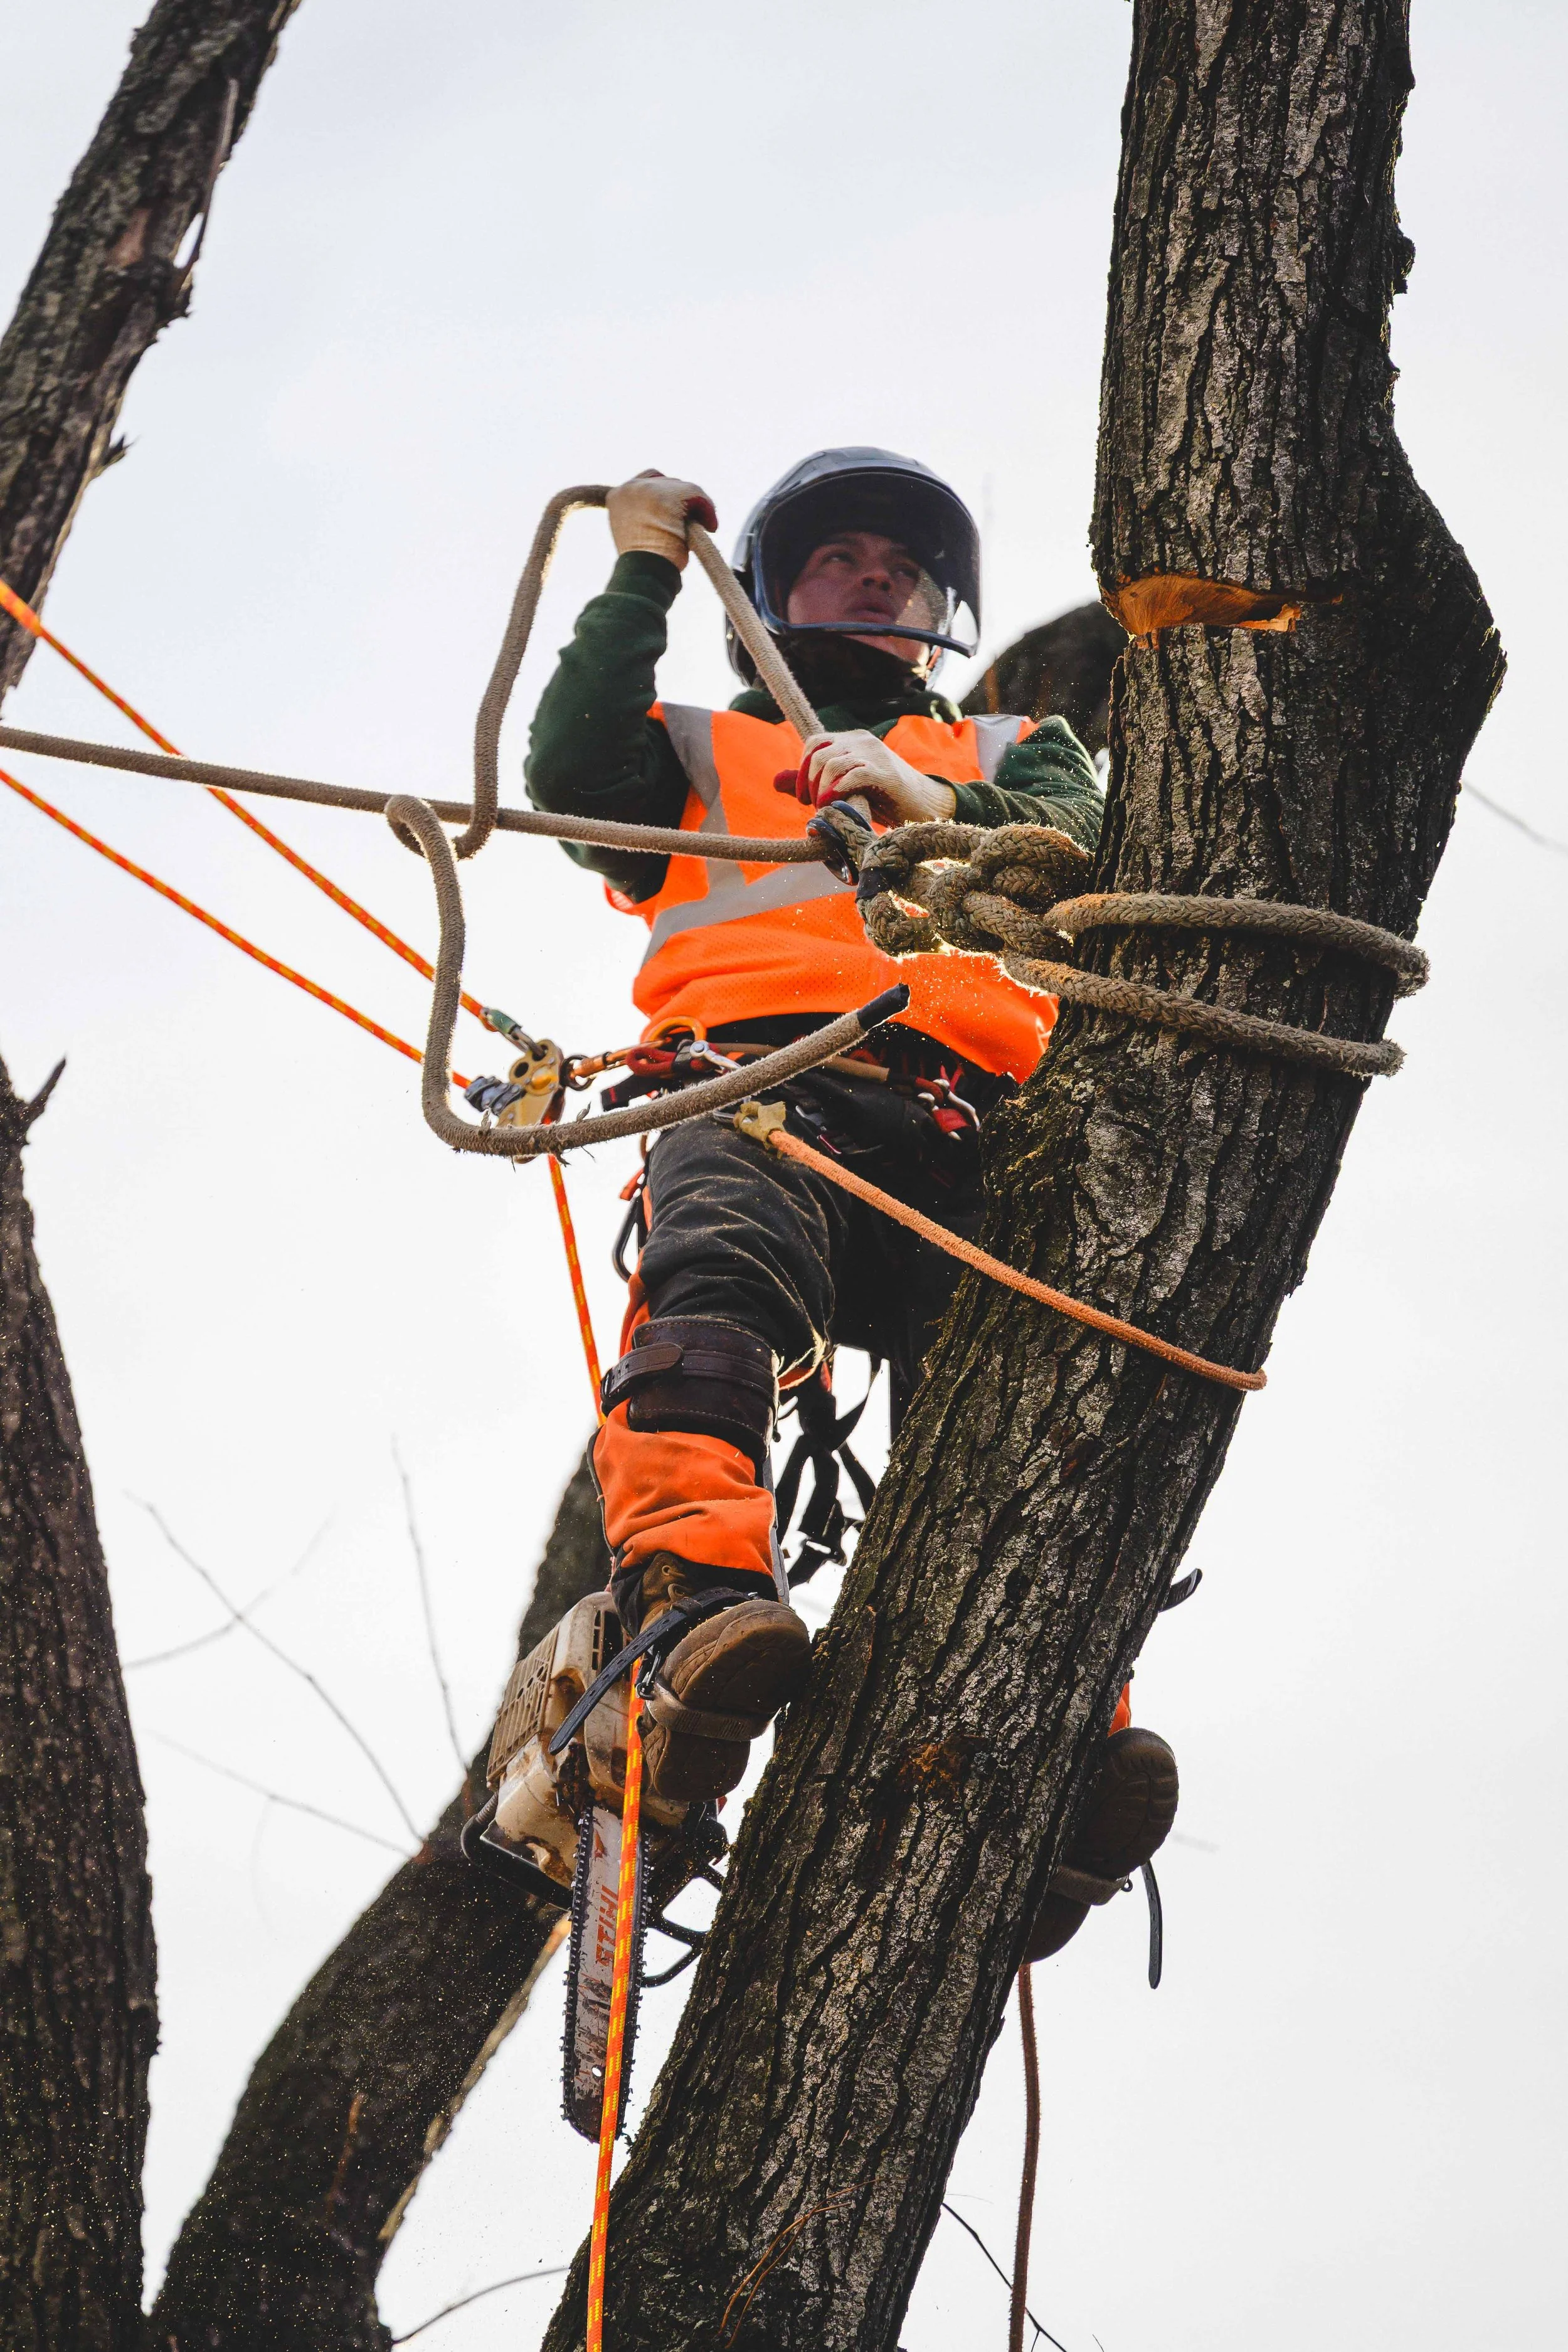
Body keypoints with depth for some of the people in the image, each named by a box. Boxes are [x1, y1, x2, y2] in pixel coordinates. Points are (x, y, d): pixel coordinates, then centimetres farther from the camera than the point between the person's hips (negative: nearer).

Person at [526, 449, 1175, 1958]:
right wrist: (644, 569, 24)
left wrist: (926, 799, -2)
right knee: (718, 1274, -38)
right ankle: (692, 1613, -57)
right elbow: (571, 770, 14)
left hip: (965, 1123, 1)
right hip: (757, 1087, -1)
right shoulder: (706, 749, 38)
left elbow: (1082, 852, 17)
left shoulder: (1012, 754, 41)